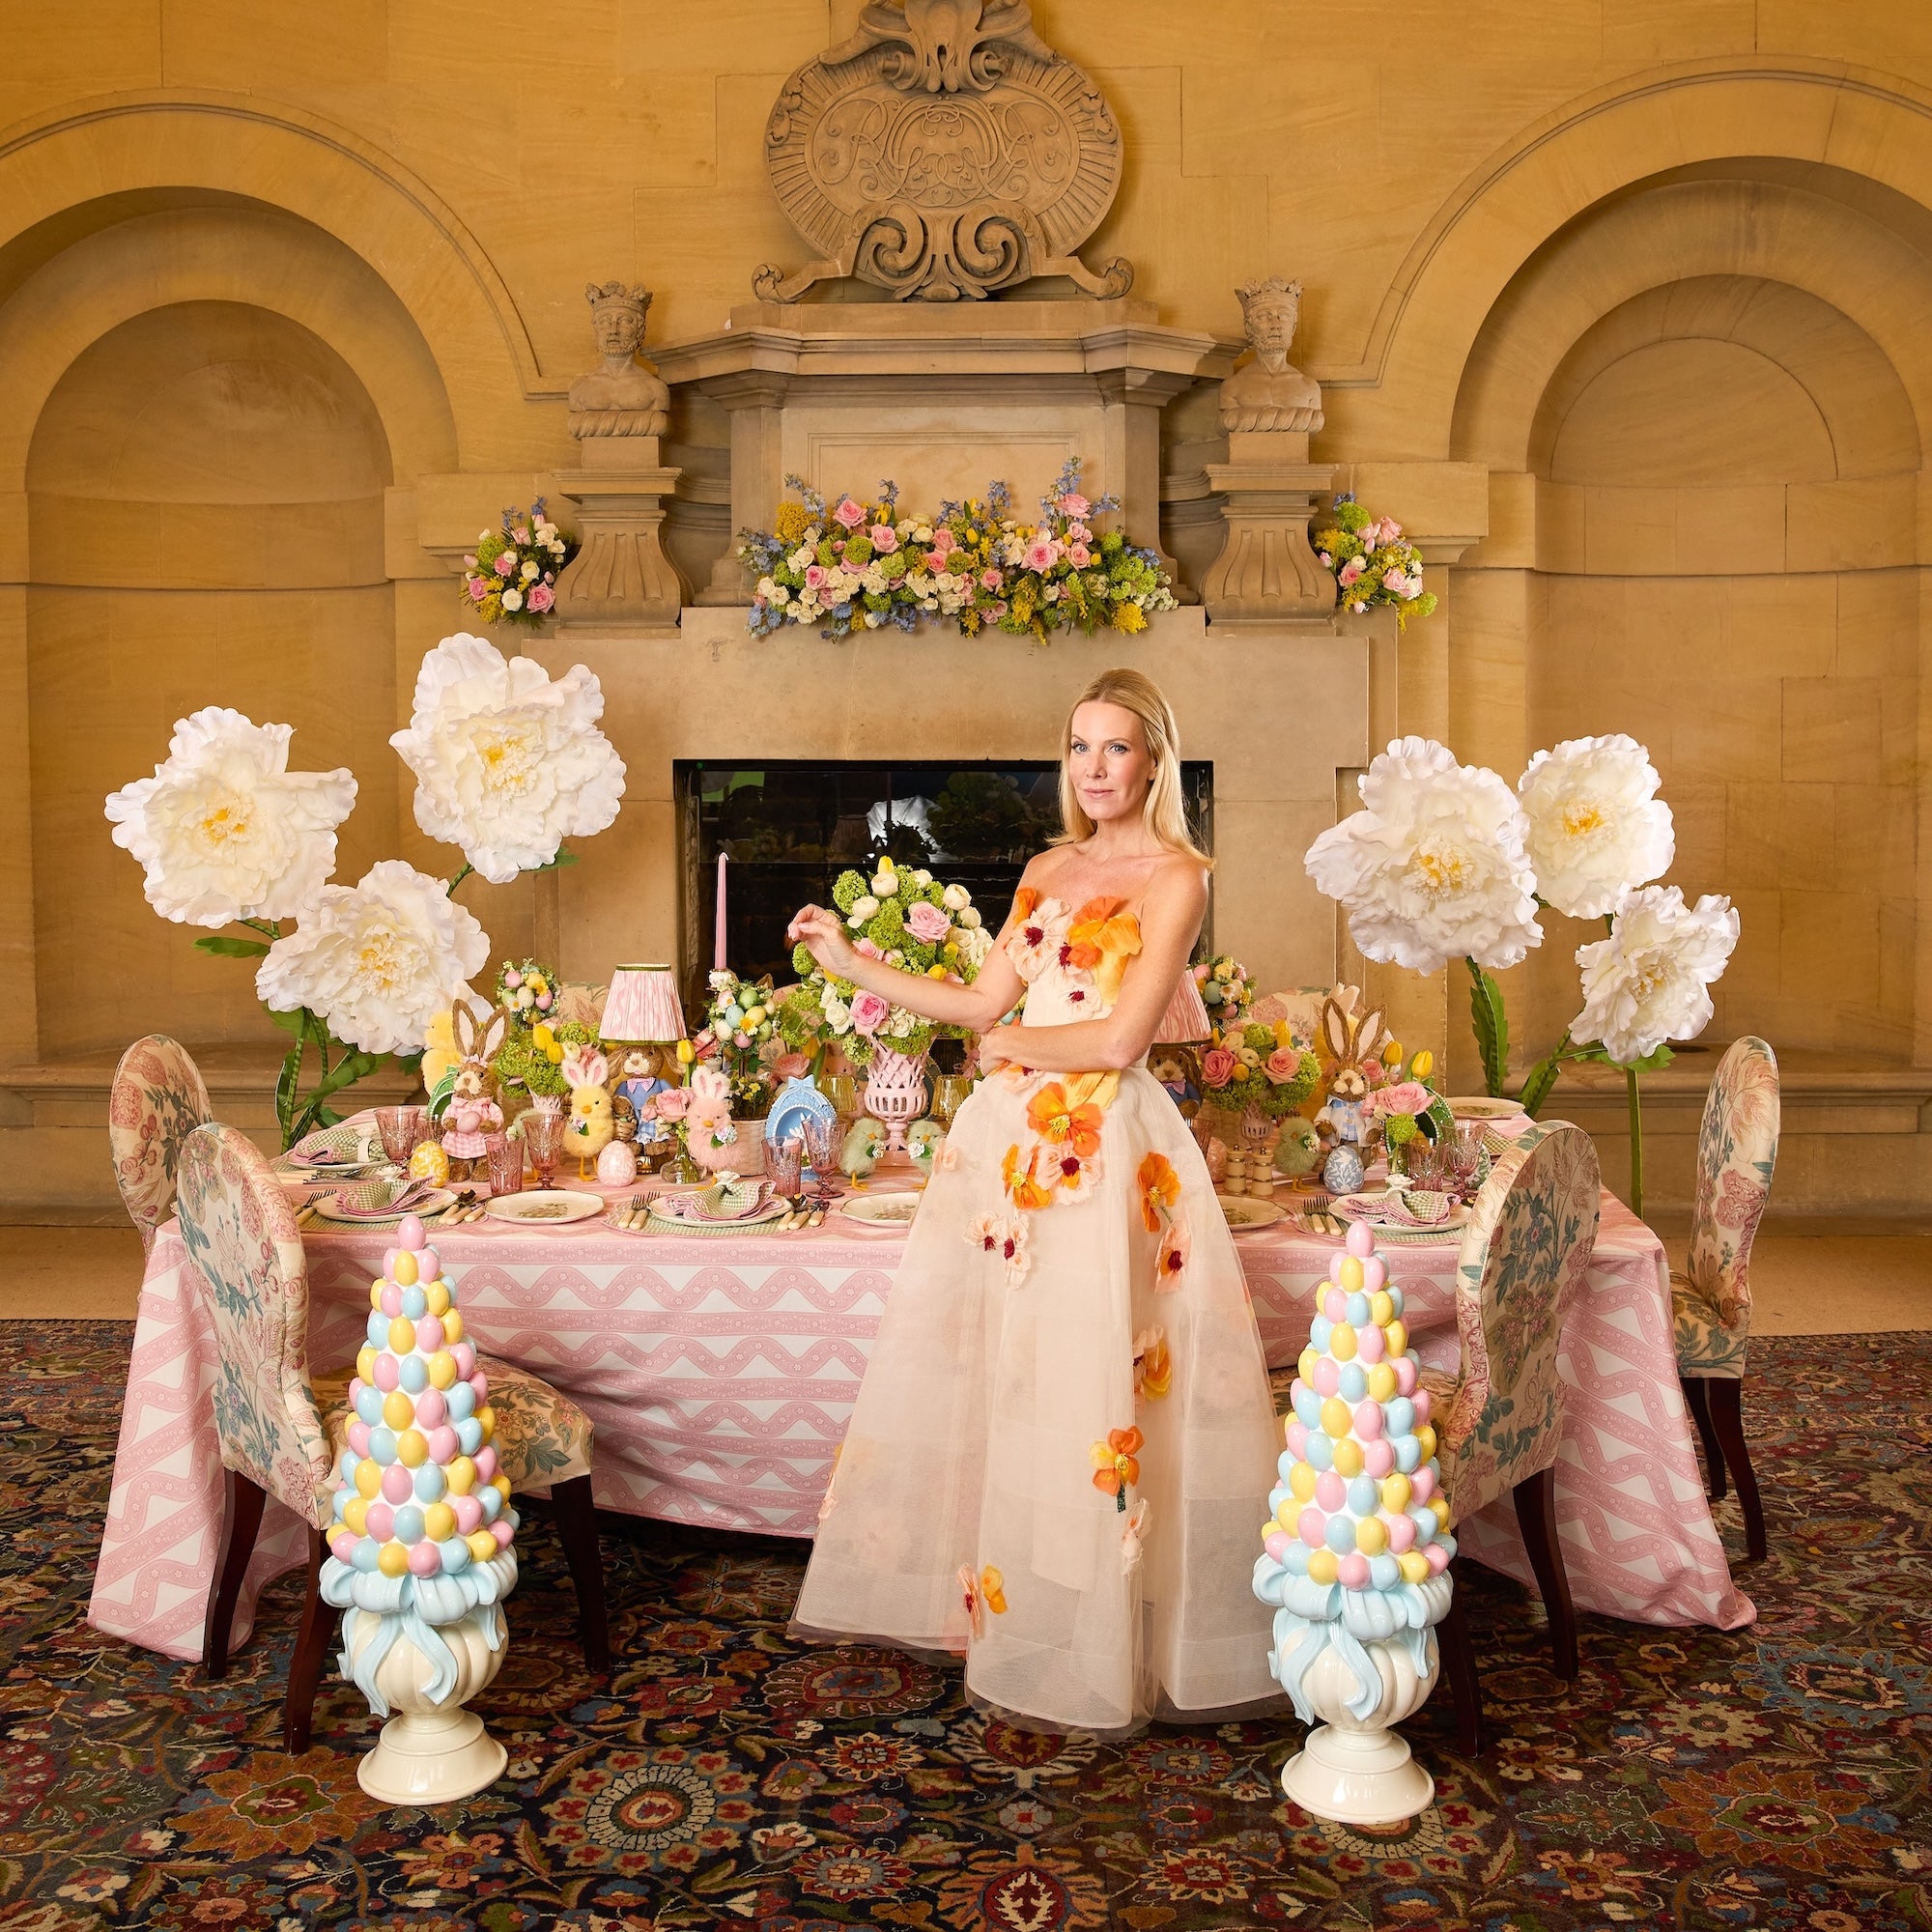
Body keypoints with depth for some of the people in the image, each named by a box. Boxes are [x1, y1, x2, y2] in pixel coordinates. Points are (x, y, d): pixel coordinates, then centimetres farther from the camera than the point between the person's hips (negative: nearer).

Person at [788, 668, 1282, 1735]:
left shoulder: (1175, 875, -6)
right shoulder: (1049, 870, 15)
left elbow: (1121, 1037, -15)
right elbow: (982, 1005, 14)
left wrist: (1014, 1044, -2)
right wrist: (849, 962, 14)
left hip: (1105, 1146, -7)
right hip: (1012, 1132, 7)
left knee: (1078, 1384, -3)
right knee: (975, 1366, 11)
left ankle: (1087, 1657, 12)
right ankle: (983, 1599, 28)